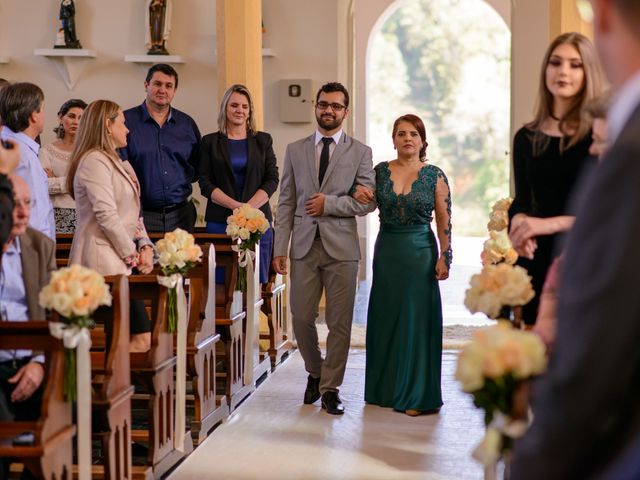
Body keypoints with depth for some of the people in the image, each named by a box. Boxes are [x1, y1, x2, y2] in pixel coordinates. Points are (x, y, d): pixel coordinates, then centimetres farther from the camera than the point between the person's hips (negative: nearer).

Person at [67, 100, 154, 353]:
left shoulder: (116, 162, 22)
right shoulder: (95, 161, -9)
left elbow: (132, 213, 21)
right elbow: (106, 216, -17)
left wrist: (145, 246, 4)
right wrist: (132, 256, -10)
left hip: (121, 260, 10)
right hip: (105, 260, -10)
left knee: (142, 337, 1)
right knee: (138, 339, -12)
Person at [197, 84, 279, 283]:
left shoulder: (263, 140, 13)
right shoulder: (210, 142, 9)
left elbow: (272, 179, 5)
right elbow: (205, 184, 2)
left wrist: (249, 207, -11)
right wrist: (235, 206, -12)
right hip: (220, 221, -1)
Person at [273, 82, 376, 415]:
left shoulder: (360, 153, 5)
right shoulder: (295, 150, 10)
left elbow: (368, 200, -2)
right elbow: (286, 203, 8)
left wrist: (328, 203, -12)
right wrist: (280, 248, 1)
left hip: (341, 248, -2)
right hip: (304, 247, 2)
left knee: (340, 322, 1)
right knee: (301, 318, 4)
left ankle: (330, 388, 13)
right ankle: (314, 373, 28)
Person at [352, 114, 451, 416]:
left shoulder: (434, 176, -3)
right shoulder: (380, 171, 5)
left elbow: (444, 220, -4)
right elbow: (366, 203, 14)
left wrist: (444, 257, -11)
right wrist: (357, 194, -8)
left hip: (420, 252, -3)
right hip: (386, 251, 3)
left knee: (417, 318, -1)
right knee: (386, 318, 9)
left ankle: (416, 394, 8)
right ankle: (387, 388, 22)